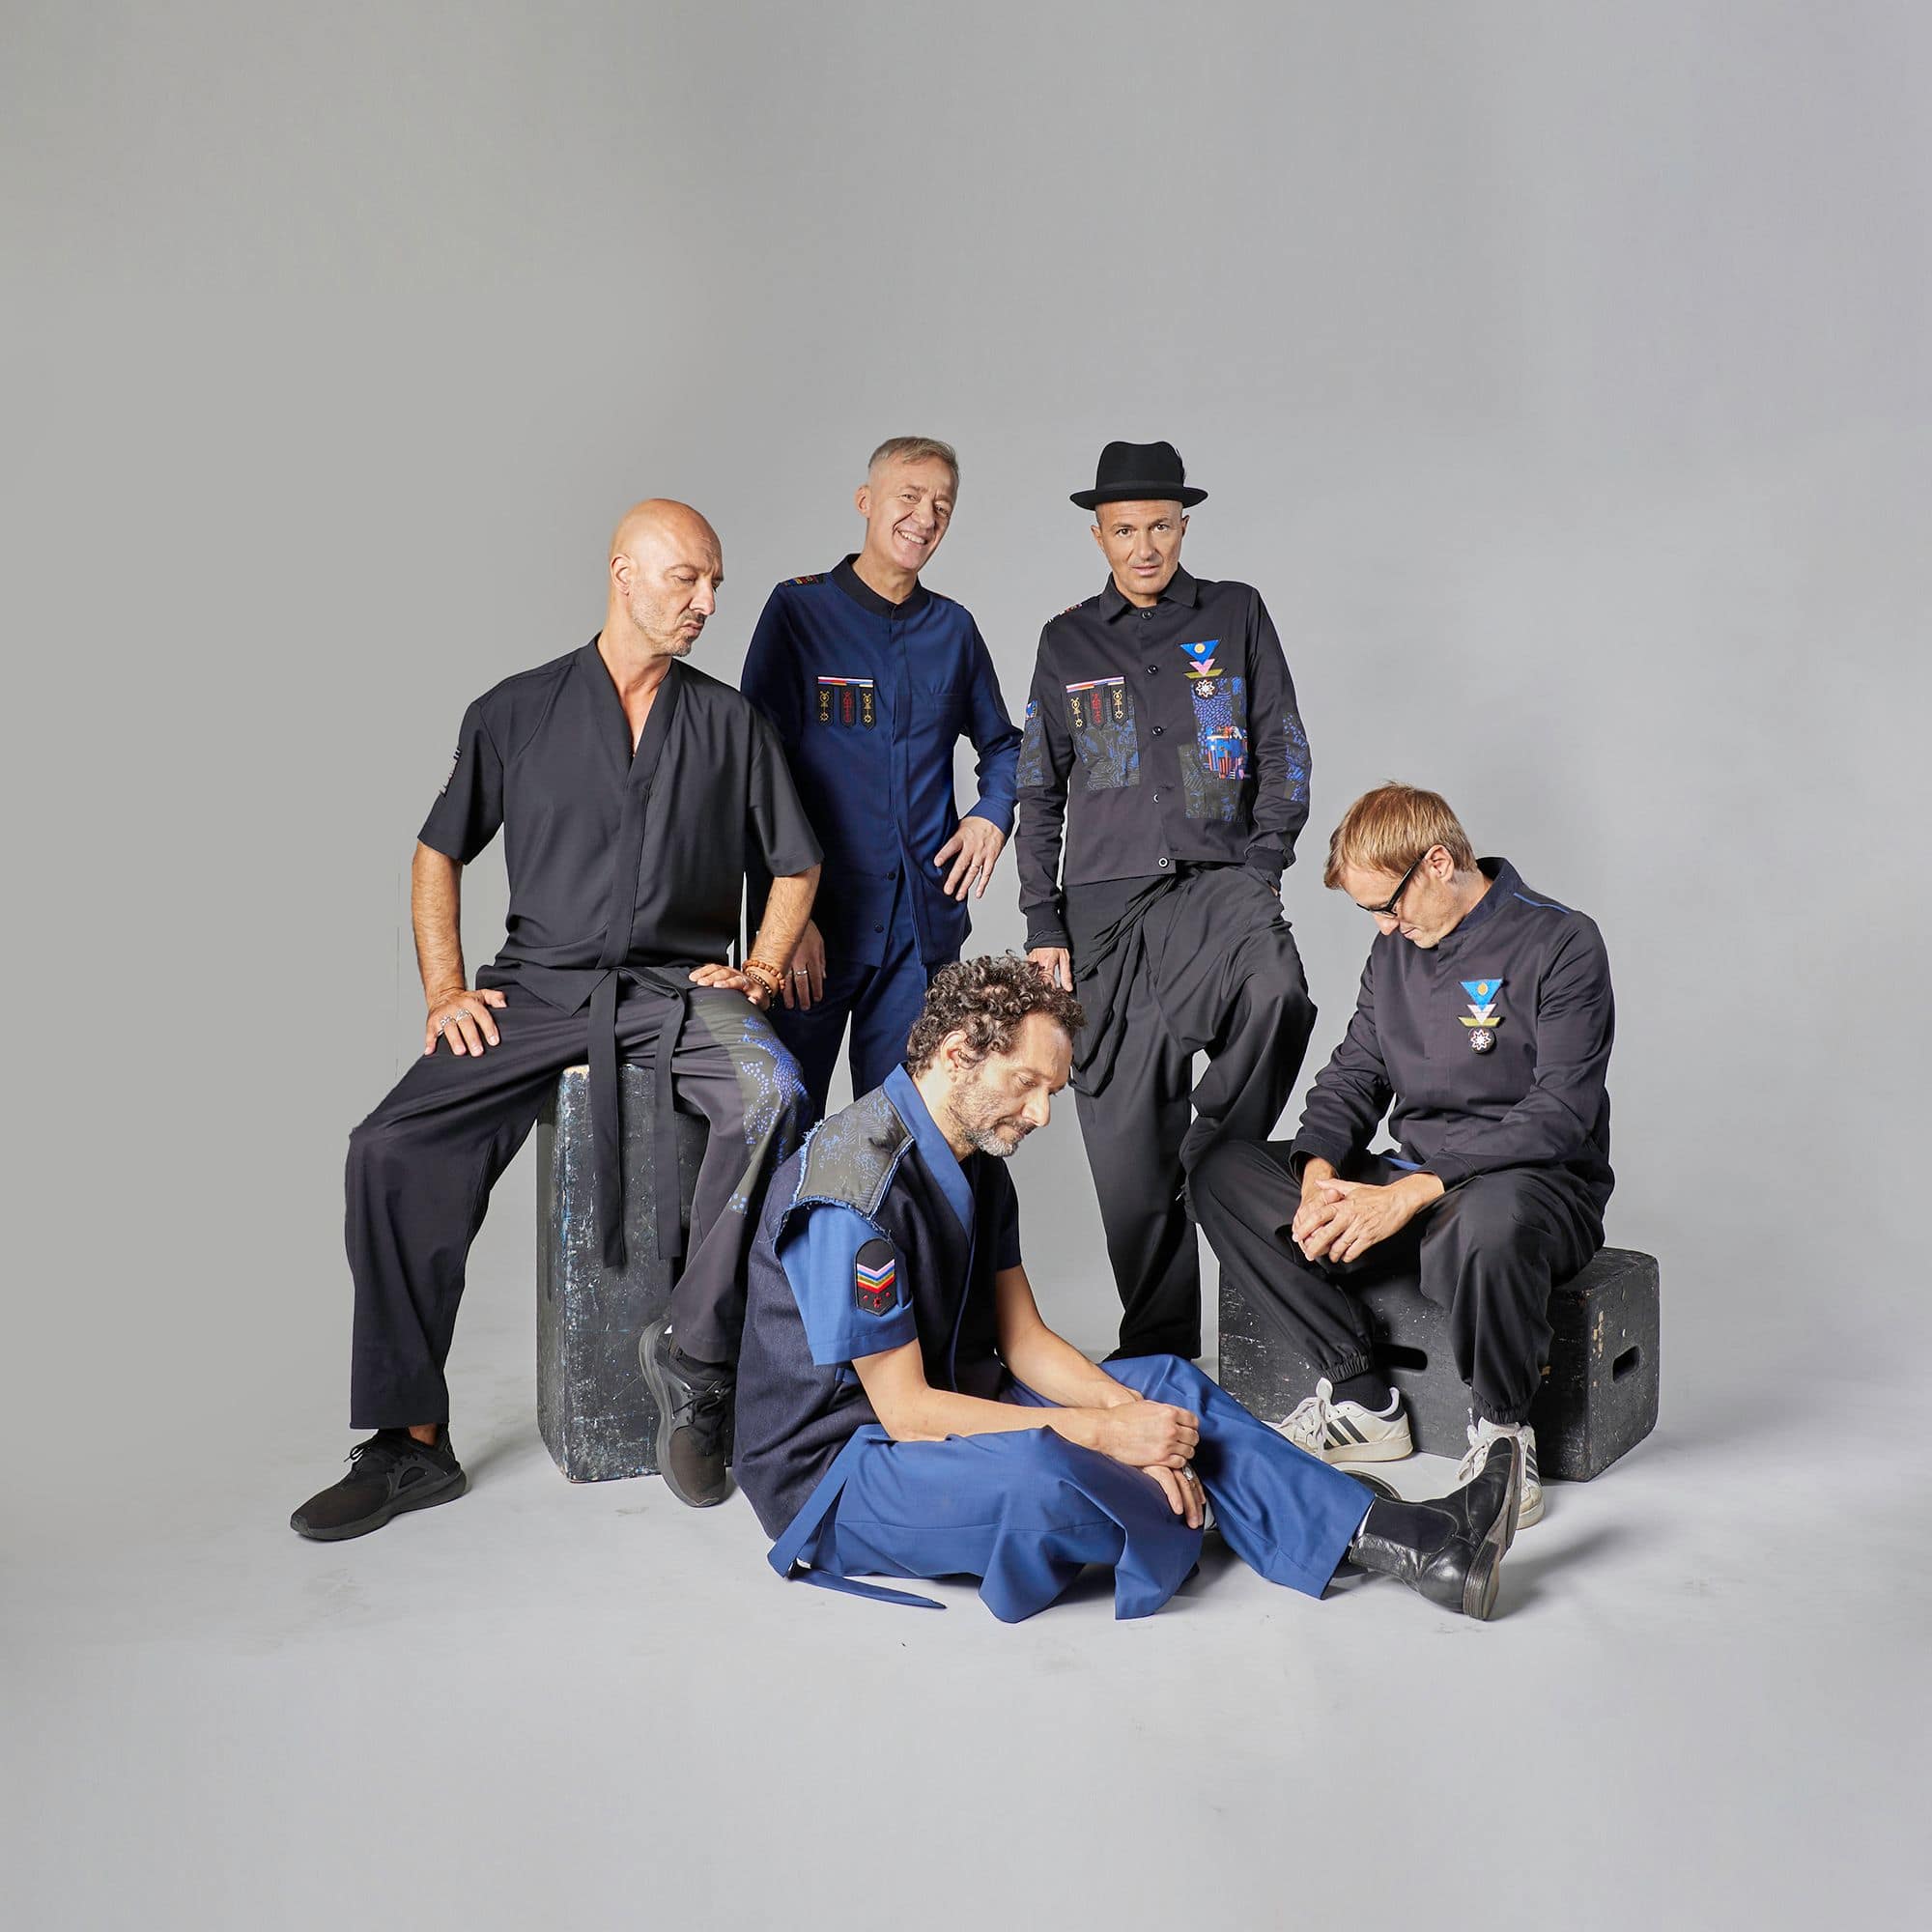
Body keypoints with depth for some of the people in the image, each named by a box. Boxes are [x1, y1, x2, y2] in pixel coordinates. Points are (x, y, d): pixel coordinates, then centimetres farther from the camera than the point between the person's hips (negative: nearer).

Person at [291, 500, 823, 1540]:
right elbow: (439, 852, 14)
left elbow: (795, 863, 17)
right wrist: (445, 990, 3)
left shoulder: (729, 722, 10)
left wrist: (760, 968, 2)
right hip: (539, 987, 1)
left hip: (679, 986, 0)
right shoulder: (516, 712, 7)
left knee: (772, 1093, -33)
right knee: (390, 1151, -20)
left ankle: (696, 1364, -19)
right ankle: (412, 1442, -9)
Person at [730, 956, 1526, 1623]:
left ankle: (1389, 1535, -3)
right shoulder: (855, 1190, -25)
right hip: (838, 1469, -9)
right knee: (1036, 1471, -36)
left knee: (1165, 1385, 2)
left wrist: (1130, 1414, -13)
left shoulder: (976, 1160, 5)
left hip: (945, 1403, 9)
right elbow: (906, 1411, -25)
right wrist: (1101, 1432, -22)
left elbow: (1024, 1340, 5)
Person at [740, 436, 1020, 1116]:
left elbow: (1001, 743, 26)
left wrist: (993, 813, 4)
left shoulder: (953, 627, 12)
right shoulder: (800, 609, -1)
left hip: (924, 923, 3)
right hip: (814, 913, -3)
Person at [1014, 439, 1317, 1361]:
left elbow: (1283, 749, 10)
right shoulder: (1068, 640, 14)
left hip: (1218, 881, -1)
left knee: (1276, 993, -35)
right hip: (1106, 902, 1)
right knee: (1127, 1139, -1)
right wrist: (1042, 925, 7)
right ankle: (1158, 1348, 10)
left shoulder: (1236, 614, 12)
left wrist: (1262, 864, -3)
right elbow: (1040, 792, 15)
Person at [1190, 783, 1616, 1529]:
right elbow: (1352, 1075, 12)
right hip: (1411, 1183, 7)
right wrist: (1321, 1177, -10)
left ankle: (1501, 1426, -13)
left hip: (1539, 1187, -7)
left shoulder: (1560, 944, -11)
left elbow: (1557, 1117, -20)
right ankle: (1361, 1398, -9)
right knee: (1224, 1174, -8)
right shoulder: (1397, 946, 11)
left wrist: (1410, 1194, -26)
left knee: (1490, 1220, -43)